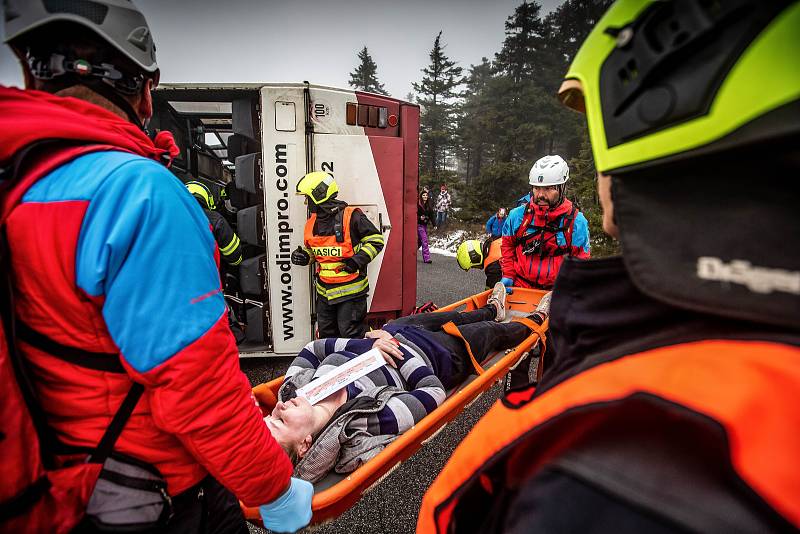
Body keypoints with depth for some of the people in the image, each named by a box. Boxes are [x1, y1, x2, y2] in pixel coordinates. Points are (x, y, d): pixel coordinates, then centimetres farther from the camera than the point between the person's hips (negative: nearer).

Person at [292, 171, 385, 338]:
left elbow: (376, 241, -10)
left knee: (351, 335, 0)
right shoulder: (312, 223, 8)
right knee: (326, 334, 19)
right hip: (324, 291, 7)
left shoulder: (351, 217, -15)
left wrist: (358, 260, -20)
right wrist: (303, 256, 2)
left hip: (350, 289, -7)